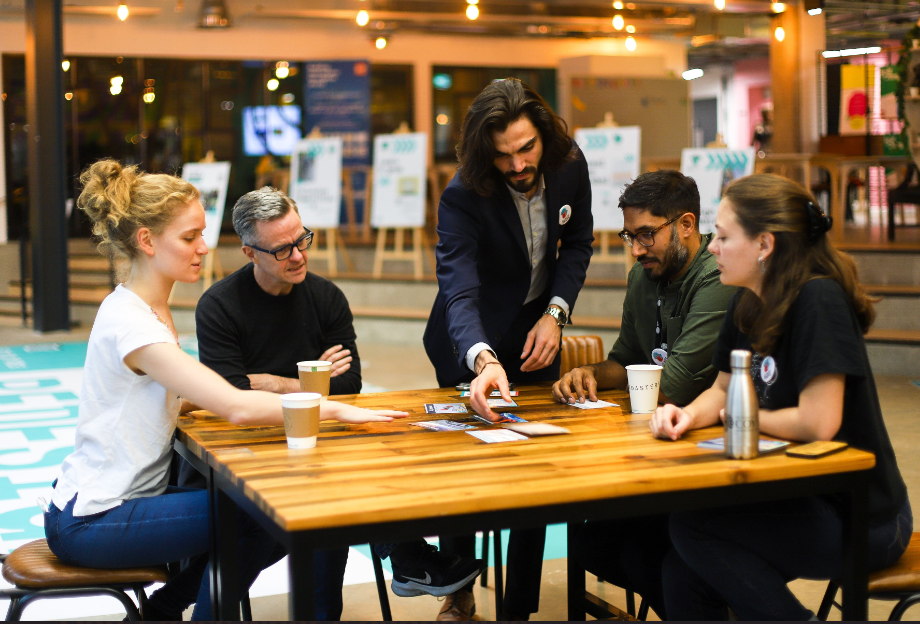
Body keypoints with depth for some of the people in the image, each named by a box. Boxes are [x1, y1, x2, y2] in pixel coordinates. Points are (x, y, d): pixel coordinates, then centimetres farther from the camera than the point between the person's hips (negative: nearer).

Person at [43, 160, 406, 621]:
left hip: (127, 495, 9)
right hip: (88, 523, -9)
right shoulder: (128, 322, -23)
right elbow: (237, 408, -32)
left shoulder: (151, 311, 9)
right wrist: (335, 410, -27)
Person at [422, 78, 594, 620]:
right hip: (473, 346, -3)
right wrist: (483, 361, -57)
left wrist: (555, 314, -13)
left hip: (537, 335, 4)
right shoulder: (463, 197, -28)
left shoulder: (570, 166, -14)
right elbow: (460, 291, -39)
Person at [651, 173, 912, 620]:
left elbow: (818, 423, -25)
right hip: (800, 496, 8)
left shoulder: (817, 301, -20)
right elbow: (723, 390, 17)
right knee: (682, 577, -7)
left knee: (690, 524, -18)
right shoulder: (747, 303, 5)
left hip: (862, 520, -7)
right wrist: (688, 415, -6)